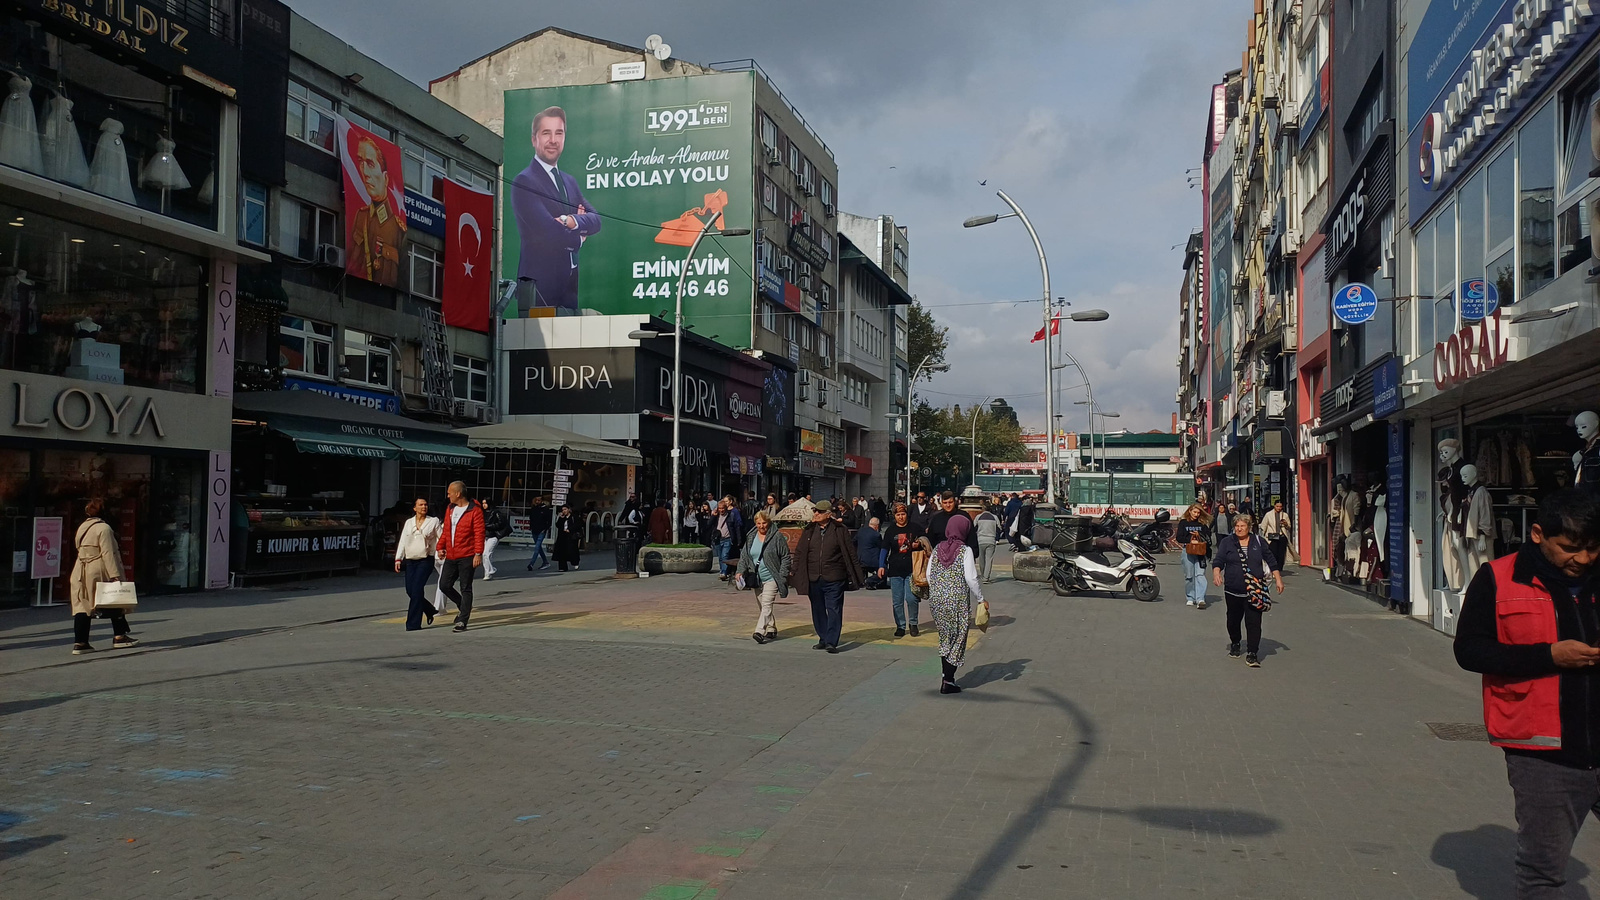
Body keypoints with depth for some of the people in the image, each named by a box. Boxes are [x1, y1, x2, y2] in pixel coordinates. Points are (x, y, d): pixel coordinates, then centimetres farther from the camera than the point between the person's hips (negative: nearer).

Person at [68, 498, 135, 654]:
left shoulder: (82, 528, 13)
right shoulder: (103, 528, -13)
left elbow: (79, 549, 16)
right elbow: (108, 553, -19)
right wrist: (115, 575, -21)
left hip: (81, 574, 7)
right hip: (99, 573, -7)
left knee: (82, 606, 4)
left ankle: (80, 642, 0)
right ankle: (119, 636, 11)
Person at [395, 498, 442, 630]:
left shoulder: (433, 521, 4)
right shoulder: (408, 522, 13)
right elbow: (402, 541, 13)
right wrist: (398, 559, 5)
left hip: (425, 560, -4)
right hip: (410, 560, 4)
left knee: (417, 590, -12)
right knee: (410, 590, 1)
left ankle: (413, 624, -6)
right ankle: (429, 610, 26)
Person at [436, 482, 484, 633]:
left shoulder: (474, 511, -9)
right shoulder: (450, 509, 14)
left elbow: (479, 534, -13)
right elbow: (446, 530, 20)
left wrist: (478, 553, -19)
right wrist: (440, 547, 8)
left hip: (467, 557, -7)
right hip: (451, 556, 7)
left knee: (465, 589, -1)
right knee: (444, 585, 5)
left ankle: (462, 621, 4)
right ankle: (463, 607, 28)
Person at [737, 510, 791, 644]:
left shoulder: (777, 537, -6)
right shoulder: (751, 537, 9)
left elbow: (785, 557, -4)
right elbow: (744, 555, 14)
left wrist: (782, 575, -11)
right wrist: (740, 571, -1)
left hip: (771, 578, -6)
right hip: (757, 579, 6)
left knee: (766, 605, -16)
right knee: (761, 606, 11)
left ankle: (760, 631, -24)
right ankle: (771, 629, 25)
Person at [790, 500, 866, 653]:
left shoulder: (839, 530, 0)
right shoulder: (809, 531, 9)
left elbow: (850, 554, 2)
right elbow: (799, 553, 14)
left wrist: (855, 576, 1)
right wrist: (794, 572, 9)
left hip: (834, 579, -4)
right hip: (813, 579, 4)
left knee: (834, 609, -5)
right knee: (817, 610, 10)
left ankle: (832, 642, -4)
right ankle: (823, 639, 21)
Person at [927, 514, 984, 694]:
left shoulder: (937, 549, 5)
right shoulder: (965, 550, -9)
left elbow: (929, 574, 8)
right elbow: (971, 578, -12)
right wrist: (980, 599, -1)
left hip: (937, 599, 5)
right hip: (957, 601, -5)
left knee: (945, 638, 16)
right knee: (957, 639, 5)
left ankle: (947, 677, 19)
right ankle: (948, 682, 3)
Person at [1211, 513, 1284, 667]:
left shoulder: (1258, 541, 8)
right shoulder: (1227, 542, 4)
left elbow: (1271, 561, 13)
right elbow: (1219, 560, -4)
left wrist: (1278, 579, 8)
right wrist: (1216, 572, -24)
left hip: (1254, 591, -1)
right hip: (1233, 590, 1)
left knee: (1254, 622, -9)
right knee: (1233, 620, 13)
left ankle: (1252, 654, -6)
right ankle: (1235, 644, 38)